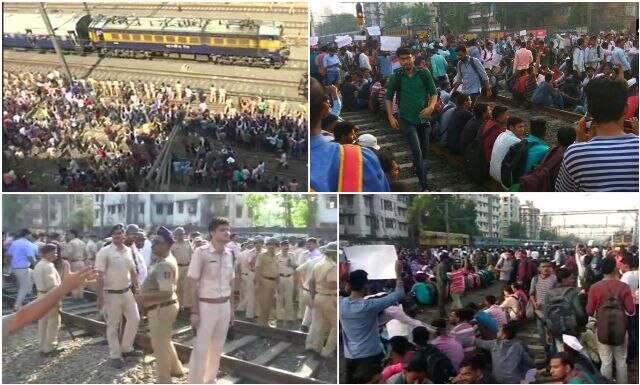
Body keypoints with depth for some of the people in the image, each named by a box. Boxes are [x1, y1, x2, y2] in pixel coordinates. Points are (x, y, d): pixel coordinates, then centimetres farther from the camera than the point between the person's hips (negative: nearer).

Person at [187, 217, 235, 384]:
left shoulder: (229, 254, 5)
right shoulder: (201, 252, -13)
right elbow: (193, 284, -11)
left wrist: (231, 309, 14)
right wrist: (194, 312, -12)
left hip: (224, 306, 6)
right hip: (206, 306, -6)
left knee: (217, 348, 16)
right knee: (200, 349, 0)